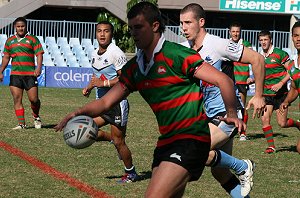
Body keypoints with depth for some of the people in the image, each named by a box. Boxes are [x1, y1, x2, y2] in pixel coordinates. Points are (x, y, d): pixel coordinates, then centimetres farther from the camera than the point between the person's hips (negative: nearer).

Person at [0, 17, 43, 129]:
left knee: (34, 99, -5)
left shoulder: (32, 39, 3)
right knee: (17, 100, -3)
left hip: (30, 74, -3)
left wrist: (38, 67, -18)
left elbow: (39, 54, -3)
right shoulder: (10, 41, 14)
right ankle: (21, 124, 1)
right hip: (15, 74, 3)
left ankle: (36, 117, 23)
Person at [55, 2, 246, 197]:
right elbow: (106, 101, 12)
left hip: (191, 139, -8)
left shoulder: (177, 54, -10)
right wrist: (80, 112, -7)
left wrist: (232, 113, -26)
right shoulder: (134, 67, 12)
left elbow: (223, 80, -11)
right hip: (166, 142, 8)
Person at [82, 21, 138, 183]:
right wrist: (88, 88, 9)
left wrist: (104, 83, -22)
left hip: (117, 103, -8)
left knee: (118, 141, -3)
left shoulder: (116, 53, -15)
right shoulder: (95, 54, 10)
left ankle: (131, 174, 16)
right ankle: (113, 140, 18)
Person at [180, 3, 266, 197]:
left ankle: (243, 167, -3)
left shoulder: (218, 45, -15)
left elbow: (257, 59, -11)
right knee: (219, 172, 6)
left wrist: (259, 96, -9)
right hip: (210, 114, 7)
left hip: (228, 111, -7)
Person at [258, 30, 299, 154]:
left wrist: (280, 84, -19)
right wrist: (253, 80, 3)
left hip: (280, 94, -5)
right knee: (265, 119, -9)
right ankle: (271, 145, 2)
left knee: (282, 123, -4)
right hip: (266, 93, 5)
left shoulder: (279, 53, -9)